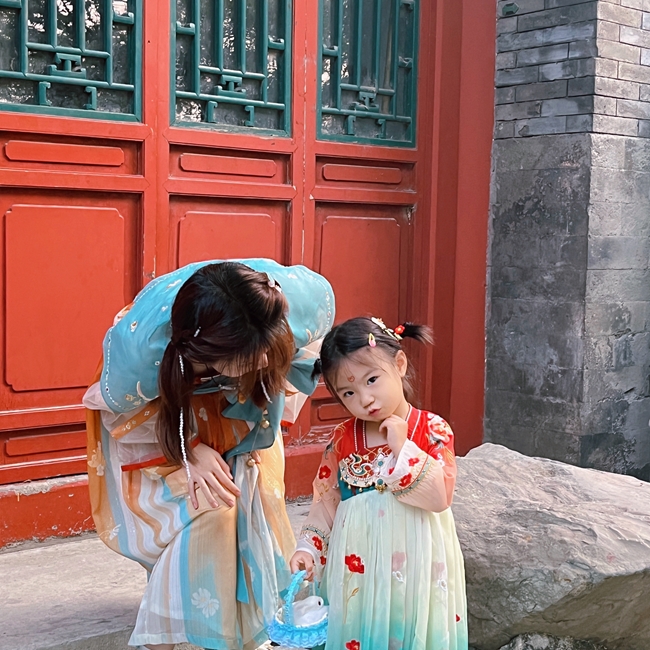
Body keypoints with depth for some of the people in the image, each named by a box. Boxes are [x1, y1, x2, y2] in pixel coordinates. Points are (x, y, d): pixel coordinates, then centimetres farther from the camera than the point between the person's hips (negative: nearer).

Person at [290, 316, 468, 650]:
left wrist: (402, 447, -20)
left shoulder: (433, 430, -9)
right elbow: (326, 501, 6)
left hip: (414, 564, -2)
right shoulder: (343, 438, 0)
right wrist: (308, 548, -5)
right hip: (356, 564, 2)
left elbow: (441, 497, -18)